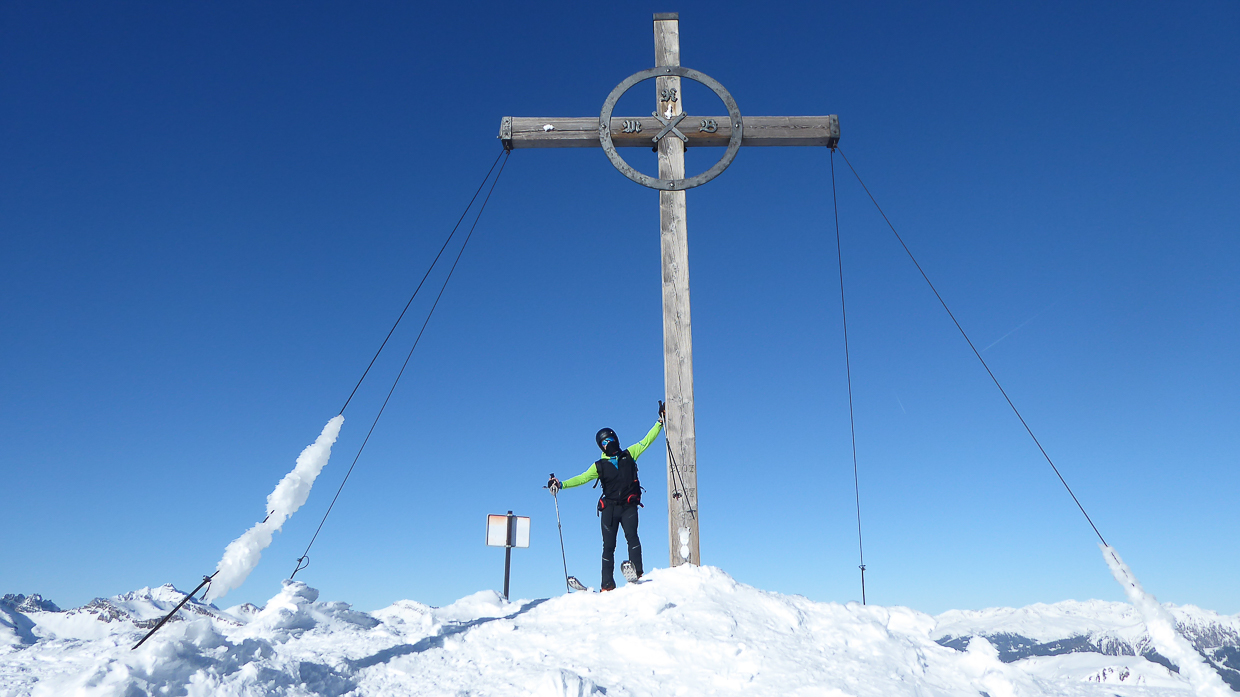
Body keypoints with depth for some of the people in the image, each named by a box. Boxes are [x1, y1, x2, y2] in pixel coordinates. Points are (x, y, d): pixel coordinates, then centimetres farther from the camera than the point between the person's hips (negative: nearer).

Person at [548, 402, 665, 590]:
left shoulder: (629, 454, 10)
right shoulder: (599, 466, 11)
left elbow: (646, 441, 11)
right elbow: (582, 478, 4)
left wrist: (660, 422, 7)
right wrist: (561, 484, -8)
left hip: (629, 506, -1)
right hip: (609, 508, 1)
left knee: (631, 536, -21)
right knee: (608, 545, -1)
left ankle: (637, 573, -25)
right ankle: (608, 584, 3)